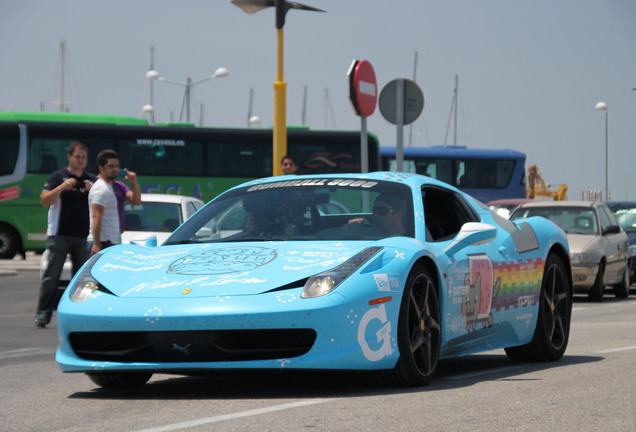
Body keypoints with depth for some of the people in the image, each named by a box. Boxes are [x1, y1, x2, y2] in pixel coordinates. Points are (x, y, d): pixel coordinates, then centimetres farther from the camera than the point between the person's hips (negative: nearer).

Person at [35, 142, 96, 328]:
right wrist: (62, 187, -18)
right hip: (59, 234, -4)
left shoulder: (92, 180, 13)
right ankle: (42, 314, -5)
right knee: (51, 274, -5)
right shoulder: (58, 177, 3)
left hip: (83, 236, 4)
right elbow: (44, 200, -5)